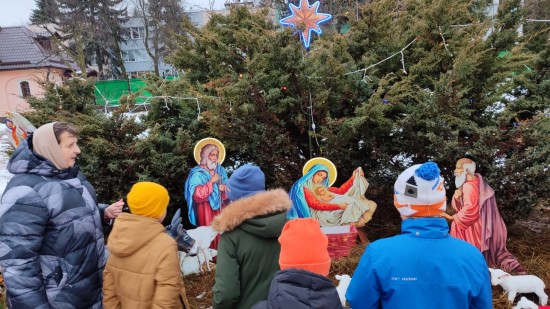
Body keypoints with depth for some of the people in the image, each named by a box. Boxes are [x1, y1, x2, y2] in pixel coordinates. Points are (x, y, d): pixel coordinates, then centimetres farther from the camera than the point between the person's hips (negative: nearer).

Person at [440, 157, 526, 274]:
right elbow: (460, 206, 9)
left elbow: (470, 211, -28)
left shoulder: (469, 186, -23)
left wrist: (452, 218, -22)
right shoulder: (474, 181, 8)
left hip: (474, 227, -10)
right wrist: (457, 198, -12)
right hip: (484, 225, 10)